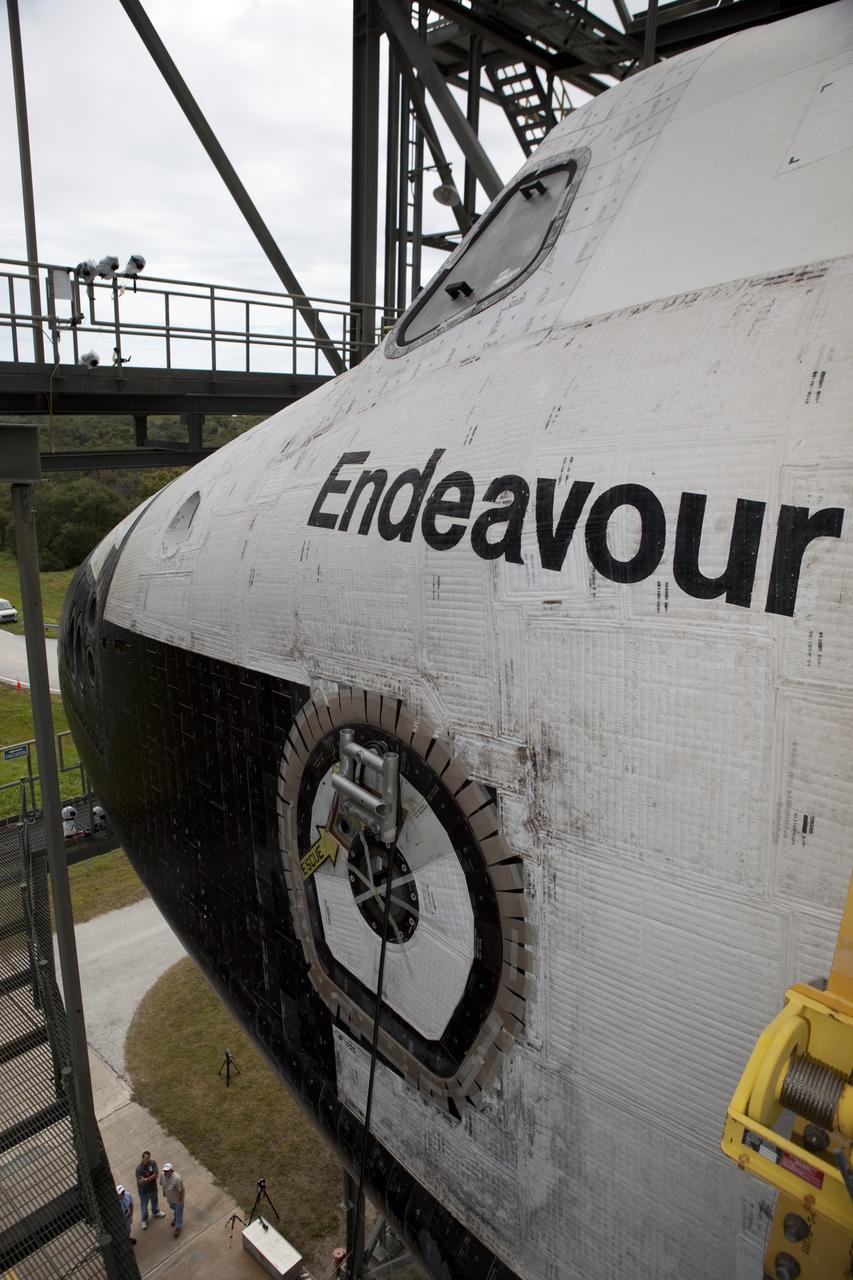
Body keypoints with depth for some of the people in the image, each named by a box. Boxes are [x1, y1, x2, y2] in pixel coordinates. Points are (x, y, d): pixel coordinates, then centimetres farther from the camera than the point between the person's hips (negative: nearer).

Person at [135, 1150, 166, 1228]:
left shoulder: (153, 1163, -21)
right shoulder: (139, 1169, -32)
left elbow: (156, 1175, -25)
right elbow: (141, 1182, -32)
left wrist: (146, 1179, -34)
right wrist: (151, 1178, -36)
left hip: (153, 1188, 4)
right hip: (144, 1191, -4)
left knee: (154, 1201, 29)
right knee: (144, 1206, 20)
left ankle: (155, 1213, 58)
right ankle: (144, 1220, 47)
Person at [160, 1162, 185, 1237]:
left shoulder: (177, 1178, -40)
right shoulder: (163, 1175, -22)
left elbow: (181, 1190, -27)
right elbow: (163, 1184, 0)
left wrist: (181, 1199, -18)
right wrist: (164, 1192, 12)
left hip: (178, 1199, -6)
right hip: (170, 1198, 6)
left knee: (179, 1213, 14)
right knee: (173, 1209, 32)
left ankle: (178, 1227, 36)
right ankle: (175, 1218, 61)